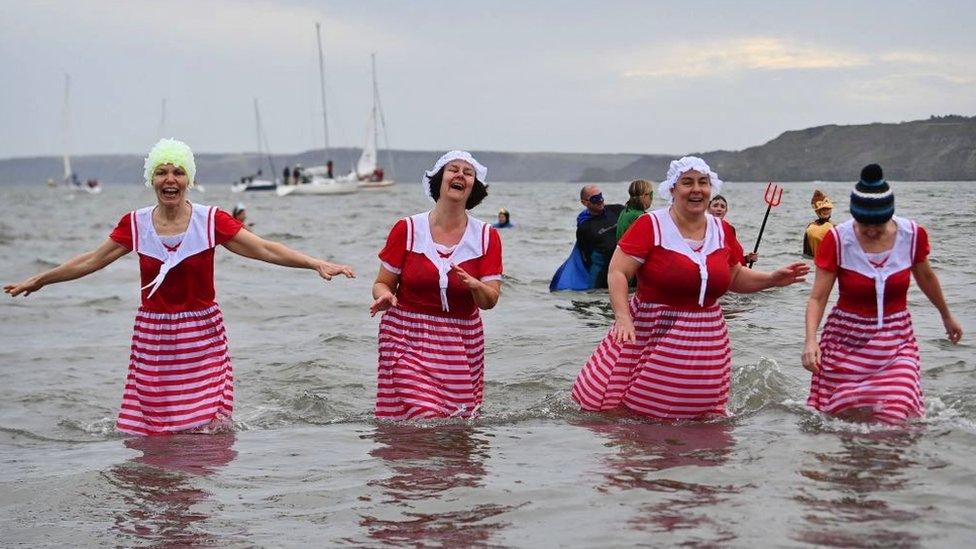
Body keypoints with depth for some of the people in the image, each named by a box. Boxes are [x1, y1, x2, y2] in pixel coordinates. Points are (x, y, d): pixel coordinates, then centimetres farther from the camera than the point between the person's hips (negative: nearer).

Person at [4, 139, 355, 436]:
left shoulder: (211, 220, -5)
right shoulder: (135, 224, 0)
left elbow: (265, 250, -6)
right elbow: (90, 261, 12)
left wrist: (316, 264, -15)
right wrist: (39, 280, 18)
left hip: (202, 336, -1)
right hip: (153, 337, 2)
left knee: (207, 428, -5)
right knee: (150, 432, 2)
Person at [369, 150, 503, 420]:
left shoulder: (486, 236, 2)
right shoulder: (407, 229, -1)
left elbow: (490, 301, -3)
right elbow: (383, 283, 4)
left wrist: (474, 285, -25)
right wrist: (384, 296, -20)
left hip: (462, 341, 2)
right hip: (407, 339, -2)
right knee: (423, 417, -17)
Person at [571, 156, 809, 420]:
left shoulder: (722, 230, 9)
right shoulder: (651, 225, -7)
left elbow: (735, 277, 23)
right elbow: (617, 272, -12)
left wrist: (773, 279, 7)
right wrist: (623, 317, -25)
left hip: (705, 343, 4)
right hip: (649, 336, -4)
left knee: (701, 414, 3)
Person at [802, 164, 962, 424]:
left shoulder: (912, 235, -7)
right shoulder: (837, 240, -14)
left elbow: (926, 277, 13)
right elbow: (817, 297, -14)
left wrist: (946, 315, 29)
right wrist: (810, 340, -31)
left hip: (895, 341, 1)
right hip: (847, 341, -1)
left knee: (895, 418, -15)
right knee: (844, 420, 1)